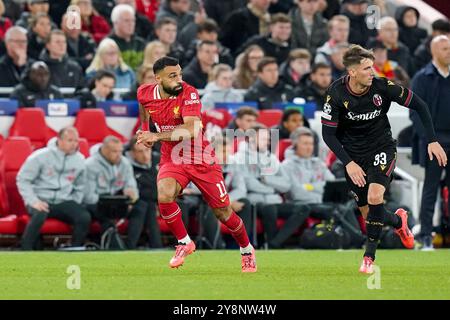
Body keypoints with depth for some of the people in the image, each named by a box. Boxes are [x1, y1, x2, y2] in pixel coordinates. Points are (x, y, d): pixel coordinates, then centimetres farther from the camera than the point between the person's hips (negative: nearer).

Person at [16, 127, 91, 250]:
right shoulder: (40, 156, -6)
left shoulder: (79, 160, 6)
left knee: (85, 217, -24)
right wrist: (33, 201, -15)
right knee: (39, 215, -37)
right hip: (41, 200, -3)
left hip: (64, 202, 4)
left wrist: (75, 206, 4)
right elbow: (23, 180, -3)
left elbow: (80, 187, 18)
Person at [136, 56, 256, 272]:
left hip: (201, 159, -2)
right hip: (172, 159, 2)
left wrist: (157, 136, -41)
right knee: (164, 196, -29)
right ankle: (184, 243, -8)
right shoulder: (145, 93, -7)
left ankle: (247, 250, 31)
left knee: (223, 212, 4)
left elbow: (191, 129, -35)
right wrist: (145, 129, 17)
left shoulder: (189, 93, -21)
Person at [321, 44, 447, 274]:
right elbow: (328, 134, -13)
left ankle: (369, 257, -11)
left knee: (375, 197, -25)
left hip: (382, 149, -1)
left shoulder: (382, 86, -19)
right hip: (353, 154, 1)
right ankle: (398, 221, 39)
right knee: (369, 215, 4)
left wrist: (432, 141, -10)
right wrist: (348, 163, -22)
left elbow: (418, 105, -7)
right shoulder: (336, 93, -19)